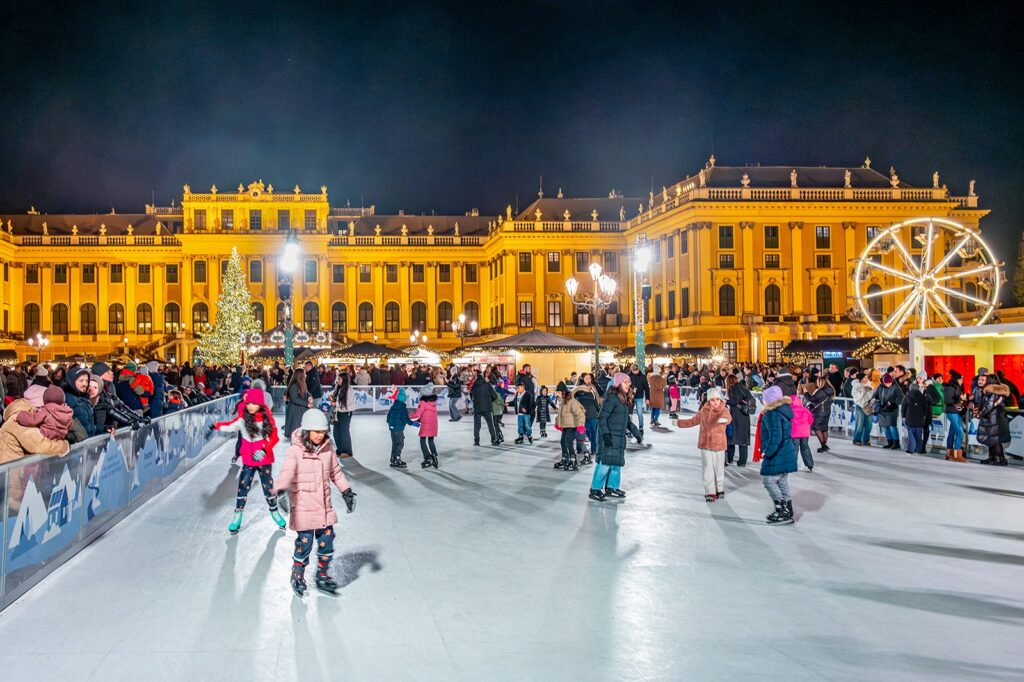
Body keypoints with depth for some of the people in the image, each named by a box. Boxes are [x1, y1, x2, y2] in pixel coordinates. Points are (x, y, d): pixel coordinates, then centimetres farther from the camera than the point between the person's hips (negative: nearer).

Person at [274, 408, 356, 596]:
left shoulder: (327, 448, 2)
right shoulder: (295, 451, -15)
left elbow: (335, 472, 15)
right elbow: (287, 472, -29)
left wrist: (346, 491, 16)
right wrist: (281, 490, -47)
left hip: (324, 506, 5)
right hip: (303, 507, -5)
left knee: (327, 540, 9)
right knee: (305, 542, 0)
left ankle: (323, 576, 28)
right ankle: (297, 577, 24)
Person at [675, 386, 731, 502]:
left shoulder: (724, 411, -11)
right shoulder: (704, 411, 2)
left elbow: (728, 418, -35)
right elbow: (693, 421, 16)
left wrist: (724, 419, -59)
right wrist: (679, 423, 17)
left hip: (718, 445, -3)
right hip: (705, 445, 3)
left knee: (719, 469, 10)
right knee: (707, 469, 3)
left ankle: (719, 489, 30)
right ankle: (710, 493, 10)